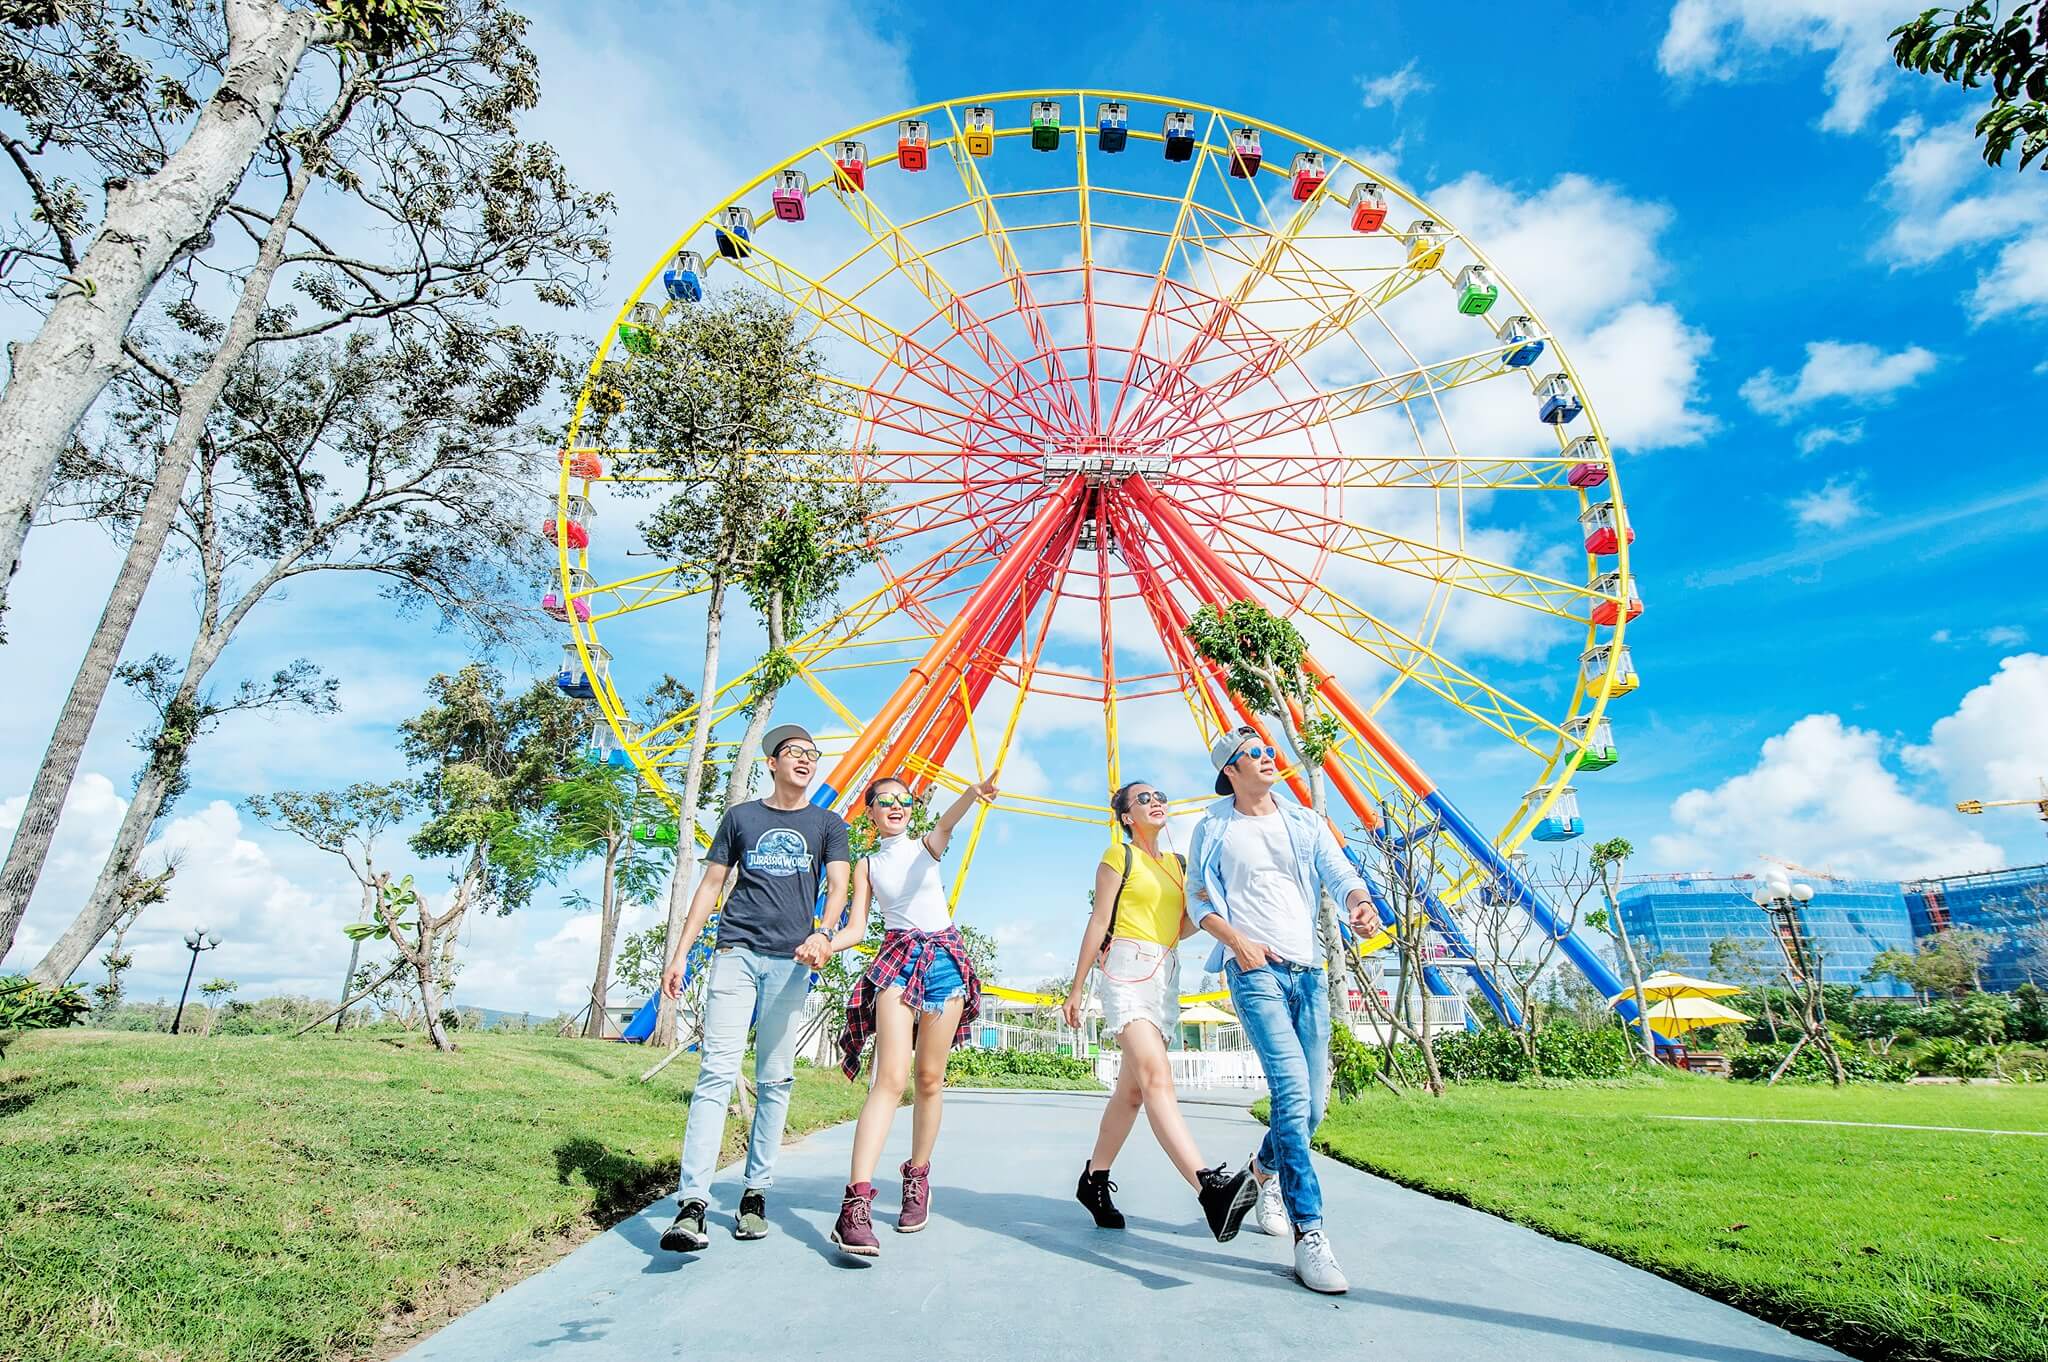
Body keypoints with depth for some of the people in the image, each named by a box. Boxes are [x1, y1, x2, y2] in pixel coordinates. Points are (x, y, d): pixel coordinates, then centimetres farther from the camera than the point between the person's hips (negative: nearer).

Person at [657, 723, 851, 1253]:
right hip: (736, 952, -1)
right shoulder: (740, 816, 11)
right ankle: (691, 1203, -11)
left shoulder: (828, 824, 11)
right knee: (718, 1070, -10)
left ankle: (755, 1193, 13)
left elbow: (838, 886, -1)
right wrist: (679, 954, 6)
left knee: (775, 1081, 4)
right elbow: (710, 885, 13)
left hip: (791, 961, 1)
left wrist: (824, 935, -21)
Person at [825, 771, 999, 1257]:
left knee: (930, 1079, 5)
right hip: (896, 960, -1)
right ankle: (857, 1200, -22)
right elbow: (856, 928, 4)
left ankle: (918, 1177, 22)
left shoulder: (927, 847, 10)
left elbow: (946, 823, -15)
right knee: (891, 1076, -17)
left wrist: (971, 794, -39)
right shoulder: (866, 865, 12)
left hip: (944, 959, 1)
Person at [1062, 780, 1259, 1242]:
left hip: (1167, 974, 8)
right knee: (1156, 1077, -22)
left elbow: (1179, 929, 20)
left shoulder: (1176, 864, 20)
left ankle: (1094, 1180, 22)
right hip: (1128, 967, -7)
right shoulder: (1119, 856, 1)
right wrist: (1076, 988, -2)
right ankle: (1210, 1188, -36)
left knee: (1132, 1089, 8)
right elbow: (1098, 921, -2)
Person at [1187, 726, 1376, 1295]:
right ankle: (1308, 1233, -13)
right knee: (1293, 1091, -19)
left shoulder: (1306, 822, 15)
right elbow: (1198, 899, 7)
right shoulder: (1214, 828, 8)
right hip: (1254, 969, -4)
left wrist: (1359, 900, -21)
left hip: (1308, 970, 4)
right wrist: (1237, 940, -10)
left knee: (1312, 1102, 9)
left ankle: (1266, 1168, 38)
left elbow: (1340, 874, 3)